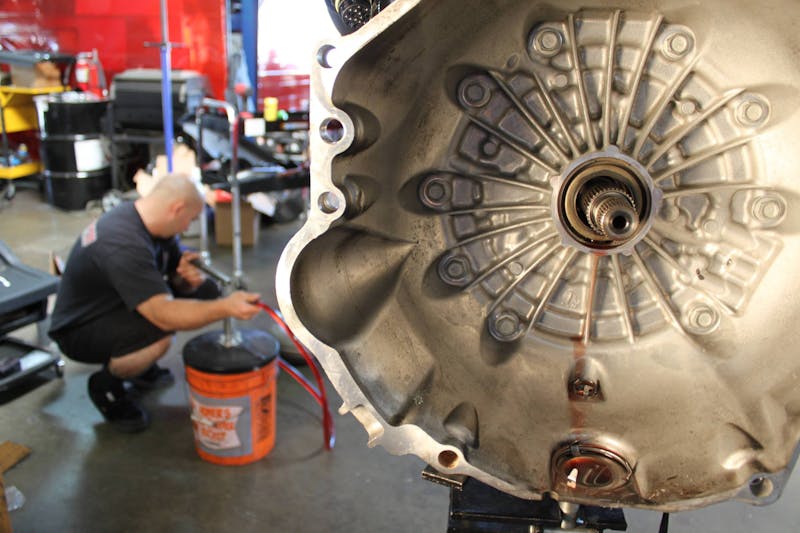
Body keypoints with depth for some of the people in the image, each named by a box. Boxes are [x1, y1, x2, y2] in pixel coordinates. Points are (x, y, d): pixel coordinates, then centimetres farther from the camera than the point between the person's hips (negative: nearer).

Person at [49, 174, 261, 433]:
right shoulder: (124, 244, -34)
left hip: (115, 307, 9)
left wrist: (190, 276, -17)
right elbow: (164, 315, -39)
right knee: (157, 333, -37)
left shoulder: (149, 219, -5)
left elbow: (178, 274, 6)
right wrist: (226, 308, -39)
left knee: (204, 291, -2)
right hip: (78, 330, -9)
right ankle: (106, 384, -4)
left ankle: (140, 363, 14)